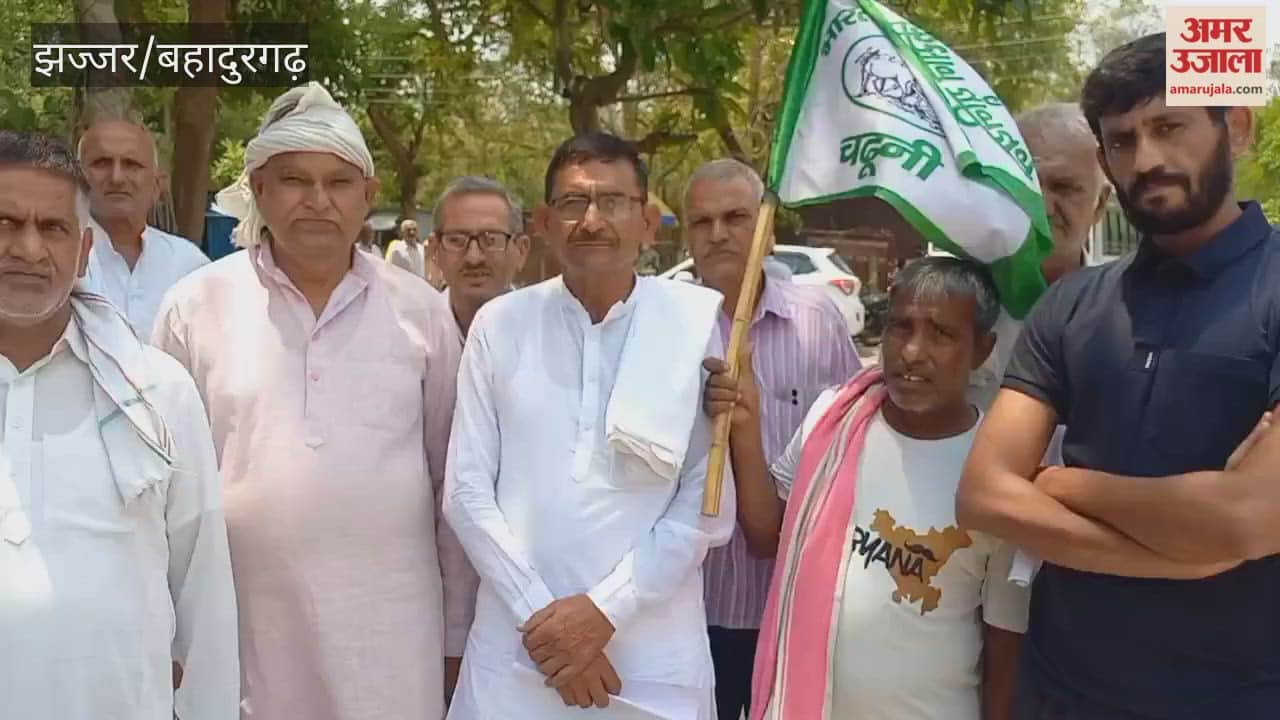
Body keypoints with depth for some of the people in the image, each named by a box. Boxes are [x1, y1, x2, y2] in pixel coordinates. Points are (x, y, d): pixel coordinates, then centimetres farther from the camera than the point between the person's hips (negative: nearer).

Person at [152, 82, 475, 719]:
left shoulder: (420, 310, 1)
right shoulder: (196, 306, -1)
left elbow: (452, 481, 6)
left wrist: (457, 630, 8)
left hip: (390, 627, 0)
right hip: (241, 622, 0)